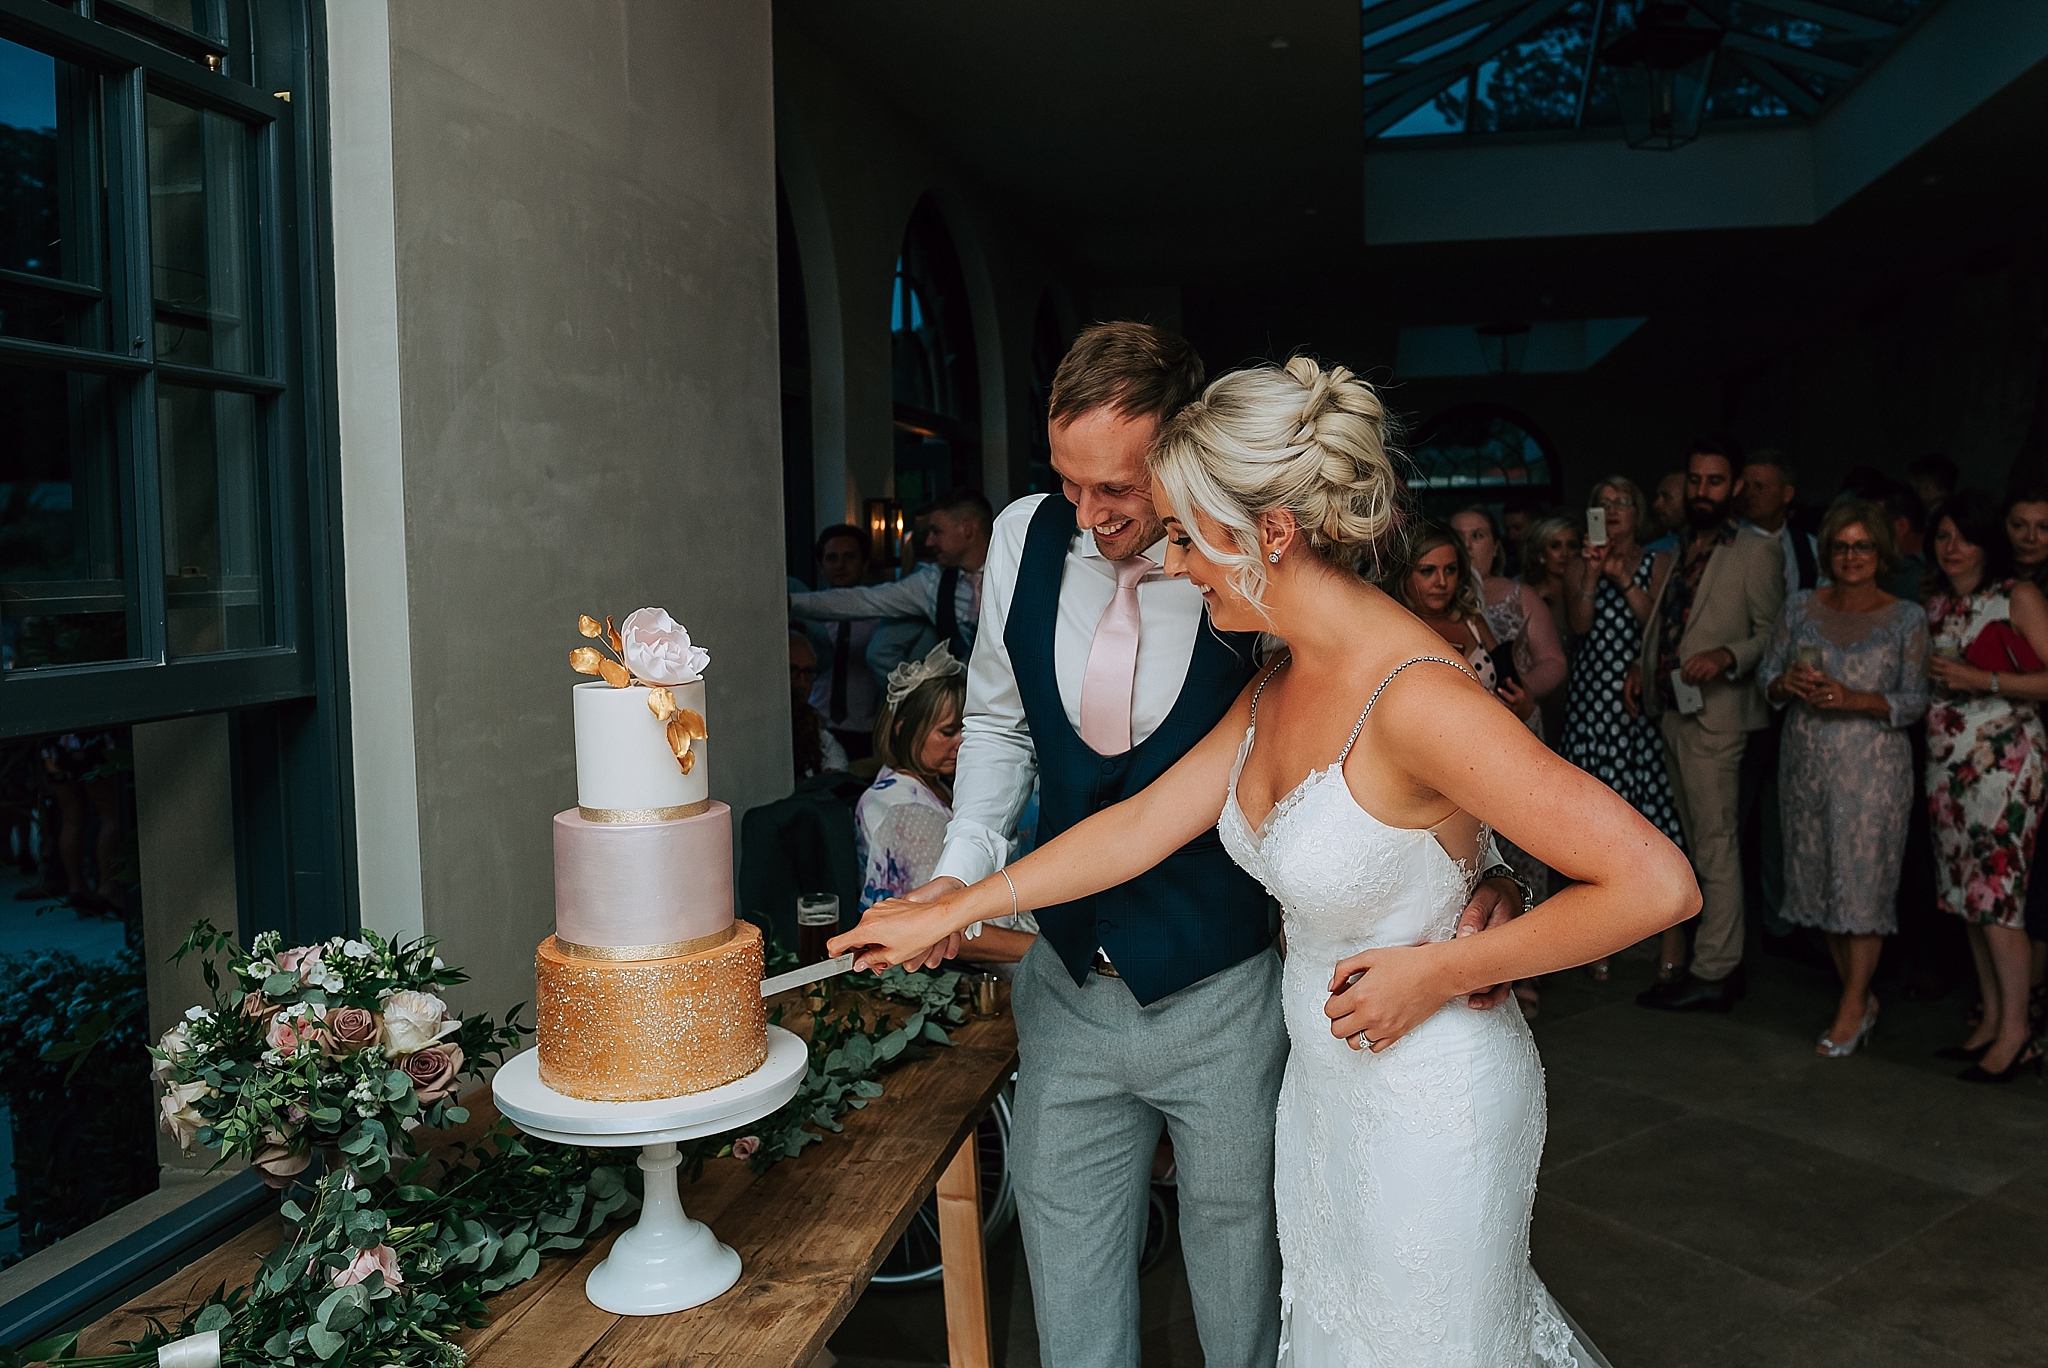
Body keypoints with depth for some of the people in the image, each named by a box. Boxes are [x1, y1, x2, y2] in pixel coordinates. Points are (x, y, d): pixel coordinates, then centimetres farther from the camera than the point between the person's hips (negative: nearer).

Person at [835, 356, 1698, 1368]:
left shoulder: (1414, 698, -28)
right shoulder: (1278, 687, -1)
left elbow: (1656, 884, -29)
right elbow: (1140, 826, 5)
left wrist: (1441, 970, -20)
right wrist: (944, 915, 7)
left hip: (1425, 1103, -8)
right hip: (1326, 1082, 8)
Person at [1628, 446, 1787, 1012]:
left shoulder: (1757, 552, -4)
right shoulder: (1679, 555, 19)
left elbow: (1772, 635, -8)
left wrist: (1726, 656, -25)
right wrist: (1642, 666, 8)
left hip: (1715, 714, -8)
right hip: (1672, 712, 8)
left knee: (1716, 845, -7)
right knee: (1699, 845, 11)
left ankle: (1712, 975, -2)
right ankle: (1724, 961, 20)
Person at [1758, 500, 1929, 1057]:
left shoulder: (1907, 618, 0)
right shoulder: (1800, 607, 7)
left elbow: (1916, 701, -3)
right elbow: (1766, 673, 9)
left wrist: (1856, 700, -19)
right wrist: (1788, 683, -13)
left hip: (1872, 766, -3)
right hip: (1806, 761, 3)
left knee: (1863, 881, -4)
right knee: (1820, 877, 8)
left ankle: (1851, 1008, 9)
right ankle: (1861, 999, 24)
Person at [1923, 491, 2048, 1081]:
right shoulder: (1936, 606, 15)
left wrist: (1982, 681, -16)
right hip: (1949, 762, 7)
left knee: (1995, 894, -9)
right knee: (1968, 895, 8)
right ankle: (1991, 1021, 17)